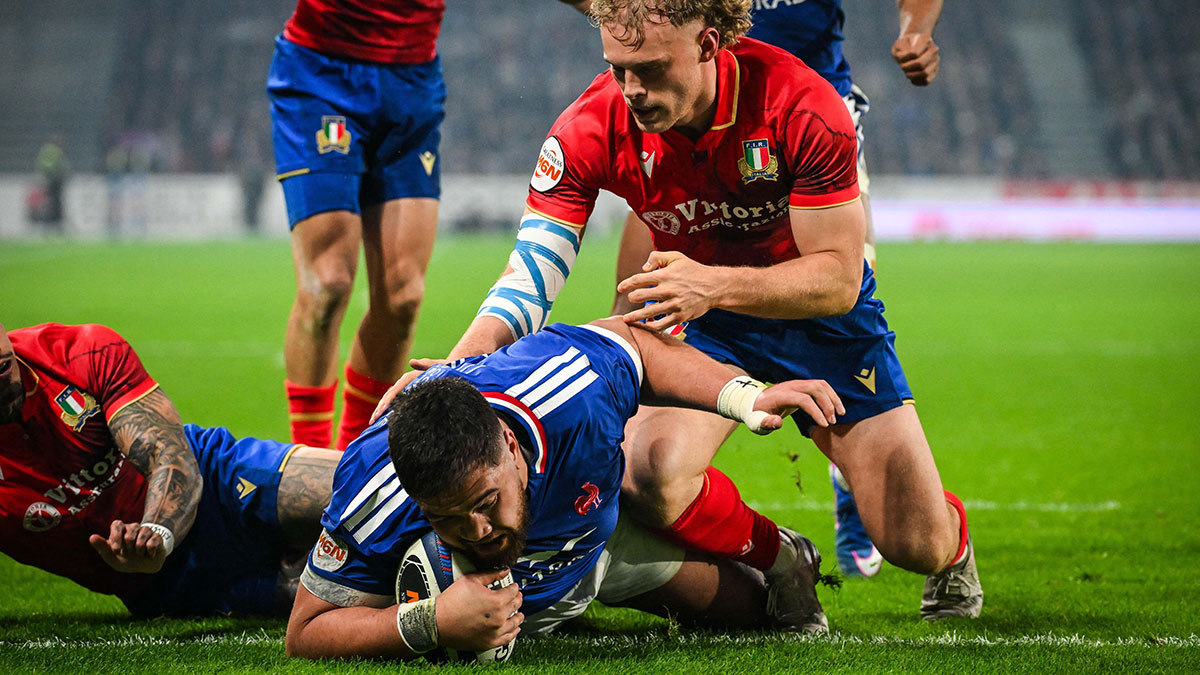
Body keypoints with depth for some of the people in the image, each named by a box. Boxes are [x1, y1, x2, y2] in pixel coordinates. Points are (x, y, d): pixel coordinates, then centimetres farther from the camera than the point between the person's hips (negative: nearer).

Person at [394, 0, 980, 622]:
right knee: (649, 476, -30)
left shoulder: (801, 105, -29)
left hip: (819, 316, -1)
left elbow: (838, 277, -27)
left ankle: (952, 542, 33)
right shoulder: (591, 128, -23)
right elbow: (530, 276, -21)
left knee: (917, 543, -8)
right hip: (697, 319, 2)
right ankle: (778, 563, 2)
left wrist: (714, 284, -44)